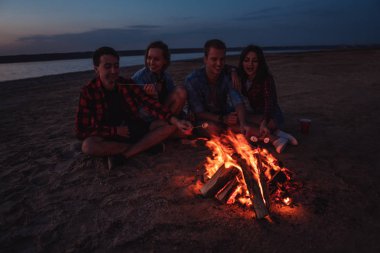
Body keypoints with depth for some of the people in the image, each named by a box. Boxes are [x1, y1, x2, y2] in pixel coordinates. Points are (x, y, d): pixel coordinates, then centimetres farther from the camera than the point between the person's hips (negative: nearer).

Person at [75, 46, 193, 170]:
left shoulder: (128, 84, -5)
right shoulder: (88, 91, -11)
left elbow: (150, 104, -15)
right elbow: (81, 130, -13)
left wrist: (176, 121, -30)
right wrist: (116, 131, -18)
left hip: (134, 129, 3)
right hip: (110, 136, -2)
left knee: (169, 125, -16)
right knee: (88, 146, -36)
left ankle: (123, 155, -24)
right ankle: (146, 145, -17)